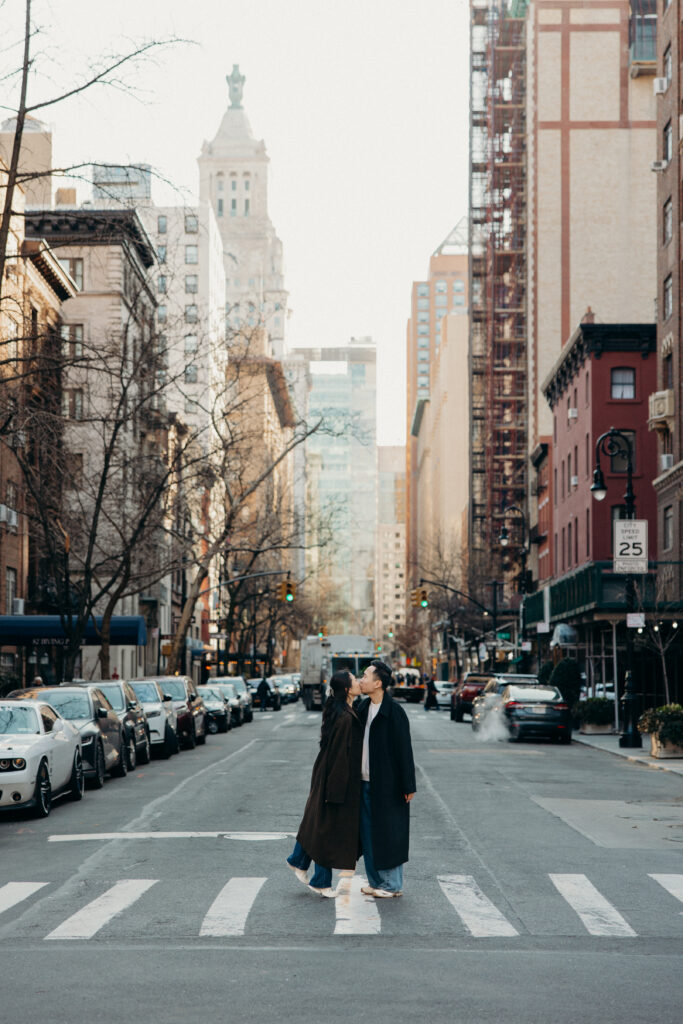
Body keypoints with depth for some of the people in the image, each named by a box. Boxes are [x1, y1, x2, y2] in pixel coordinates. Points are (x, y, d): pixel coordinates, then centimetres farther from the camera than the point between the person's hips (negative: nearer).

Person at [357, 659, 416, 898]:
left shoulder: (394, 711, -14)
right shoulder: (363, 707, 8)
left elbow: (405, 749, -13)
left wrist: (408, 786, -14)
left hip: (387, 785, -8)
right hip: (365, 782, 8)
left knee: (388, 834, 0)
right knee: (368, 833, 12)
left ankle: (393, 885, 10)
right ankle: (376, 881, 22)